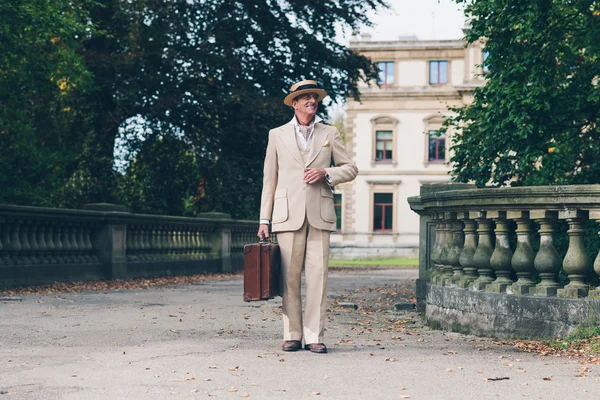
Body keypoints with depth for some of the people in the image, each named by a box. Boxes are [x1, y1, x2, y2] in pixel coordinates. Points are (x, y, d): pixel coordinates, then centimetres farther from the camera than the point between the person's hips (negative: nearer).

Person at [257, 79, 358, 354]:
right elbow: (269, 180, 12)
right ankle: (292, 335, 5)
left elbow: (350, 169, 15)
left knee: (317, 276, -5)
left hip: (319, 215, 0)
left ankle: (314, 336, -1)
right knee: (289, 277, -3)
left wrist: (326, 173, -6)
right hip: (288, 215, 0)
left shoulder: (330, 134, 15)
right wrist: (264, 220, 6)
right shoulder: (277, 135, 13)